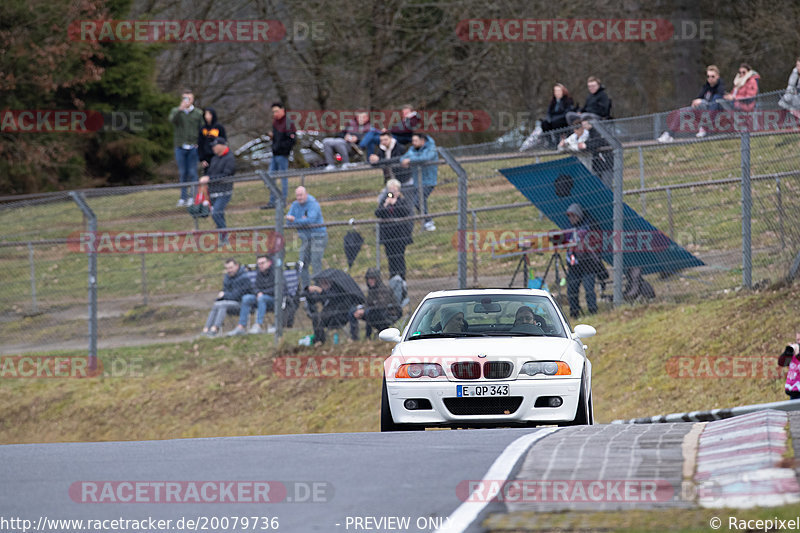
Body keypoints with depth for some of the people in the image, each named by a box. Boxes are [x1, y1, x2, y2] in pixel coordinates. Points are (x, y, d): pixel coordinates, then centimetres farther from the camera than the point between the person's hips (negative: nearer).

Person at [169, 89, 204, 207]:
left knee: (192, 173, -3)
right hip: (180, 147, 1)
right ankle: (183, 197, 11)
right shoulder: (176, 111, 7)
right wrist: (180, 109, -30)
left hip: (193, 147, -1)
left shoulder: (198, 113, 7)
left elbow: (202, 130, 6)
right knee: (182, 173, 4)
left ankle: (193, 197, 2)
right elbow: (172, 119, -15)